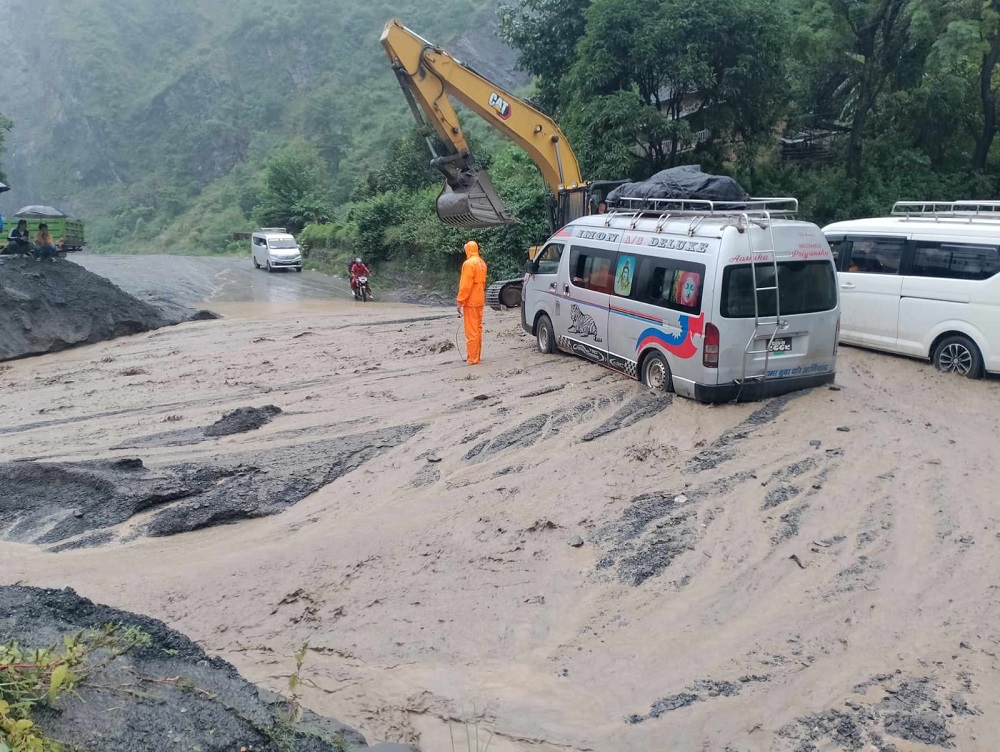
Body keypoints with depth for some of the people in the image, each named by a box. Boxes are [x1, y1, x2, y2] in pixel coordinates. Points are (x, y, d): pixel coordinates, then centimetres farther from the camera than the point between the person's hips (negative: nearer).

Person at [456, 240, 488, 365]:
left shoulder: (469, 263, -15)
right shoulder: (482, 263, 12)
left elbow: (465, 285, -19)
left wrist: (460, 302, -16)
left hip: (470, 302, -9)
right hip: (480, 301, 9)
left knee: (471, 331, -6)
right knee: (478, 329, 14)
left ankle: (472, 358, -4)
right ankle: (476, 355, 21)